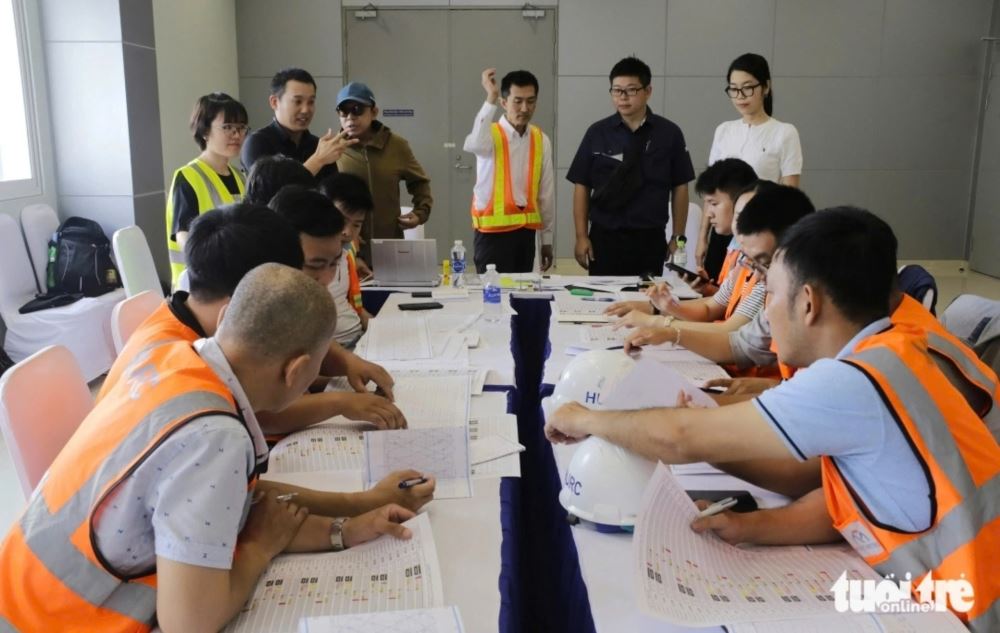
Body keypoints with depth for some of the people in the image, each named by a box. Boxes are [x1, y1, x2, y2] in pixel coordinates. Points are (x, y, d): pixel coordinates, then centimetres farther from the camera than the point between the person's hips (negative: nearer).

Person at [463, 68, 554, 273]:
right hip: (494, 229, -4)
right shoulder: (491, 134, -7)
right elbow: (474, 144, -34)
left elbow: (546, 191, 10)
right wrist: (490, 98, -31)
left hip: (526, 230, 5)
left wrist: (547, 237, 12)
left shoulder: (541, 139, 7)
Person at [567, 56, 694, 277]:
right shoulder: (597, 133, 0)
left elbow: (680, 187, 4)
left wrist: (678, 237, 2)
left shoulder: (669, 133, 0)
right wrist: (582, 236, -3)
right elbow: (582, 186, 2)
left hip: (651, 239, 0)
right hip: (605, 237, 0)